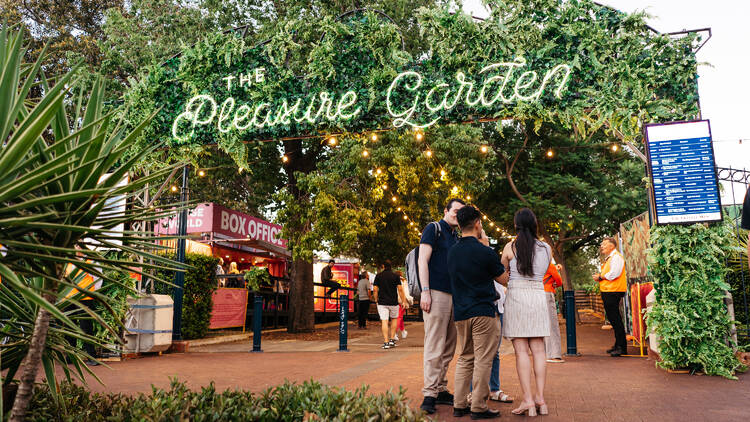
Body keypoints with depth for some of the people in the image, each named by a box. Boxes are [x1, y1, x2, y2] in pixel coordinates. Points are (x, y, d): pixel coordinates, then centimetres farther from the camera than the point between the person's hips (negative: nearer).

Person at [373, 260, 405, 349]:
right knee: (394, 319, 19)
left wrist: (376, 300, 11)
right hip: (393, 302, 0)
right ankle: (392, 340, 13)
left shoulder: (378, 275, 3)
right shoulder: (395, 276, 0)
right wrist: (403, 301, 1)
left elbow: (375, 289, -1)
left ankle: (386, 342, -8)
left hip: (382, 302, 0)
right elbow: (400, 289, -4)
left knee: (384, 321, -2)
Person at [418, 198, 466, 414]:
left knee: (448, 348, 9)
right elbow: (423, 260, -7)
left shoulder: (457, 238, 22)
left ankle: (441, 390, 17)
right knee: (434, 347, -8)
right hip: (436, 293, -7)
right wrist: (425, 291, -15)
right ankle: (429, 394, -2)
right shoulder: (433, 229, 1)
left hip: (454, 296, 8)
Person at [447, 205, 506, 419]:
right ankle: (478, 407, 5)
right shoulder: (485, 252, -12)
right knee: (483, 359, 1)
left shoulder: (452, 252, 6)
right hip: (484, 312, -6)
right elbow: (503, 278, 2)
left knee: (464, 359, 14)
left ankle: (459, 405, 16)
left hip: (460, 313, 6)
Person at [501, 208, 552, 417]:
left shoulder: (510, 247, -3)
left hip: (516, 296, -3)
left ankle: (528, 400, -4)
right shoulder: (546, 248, 4)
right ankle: (540, 397, 8)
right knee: (538, 349, 7)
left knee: (521, 350, -3)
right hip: (538, 296, 3)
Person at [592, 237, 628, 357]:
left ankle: (622, 347, -7)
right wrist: (599, 276, 8)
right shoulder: (608, 258, 22)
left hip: (613, 291, -10)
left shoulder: (616, 257, -9)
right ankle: (618, 345, 20)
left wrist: (600, 277, -9)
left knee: (615, 319, -10)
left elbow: (614, 274, -19)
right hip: (607, 292, 10)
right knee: (613, 319, 13)